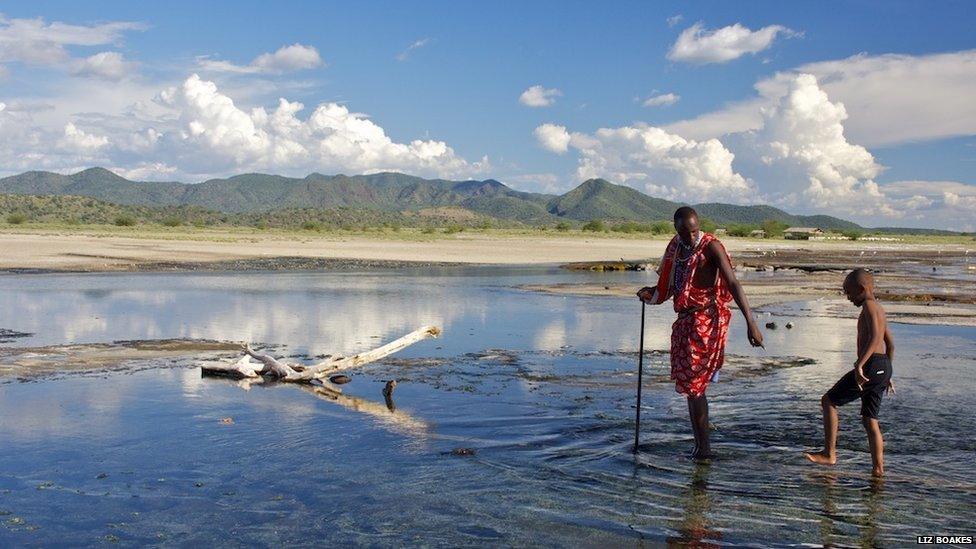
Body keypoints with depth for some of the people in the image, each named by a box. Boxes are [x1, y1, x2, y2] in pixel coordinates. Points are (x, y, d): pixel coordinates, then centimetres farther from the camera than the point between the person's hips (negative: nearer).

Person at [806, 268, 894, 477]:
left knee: (828, 401, 1)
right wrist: (886, 375, 33)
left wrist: (859, 364, -33)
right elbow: (890, 344, 27)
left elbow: (875, 336, -25)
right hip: (884, 367, 10)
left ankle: (829, 454, 3)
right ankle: (878, 468, 12)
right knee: (869, 419, 13)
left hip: (872, 366, -10)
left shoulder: (869, 306, -9)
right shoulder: (879, 308, 21)